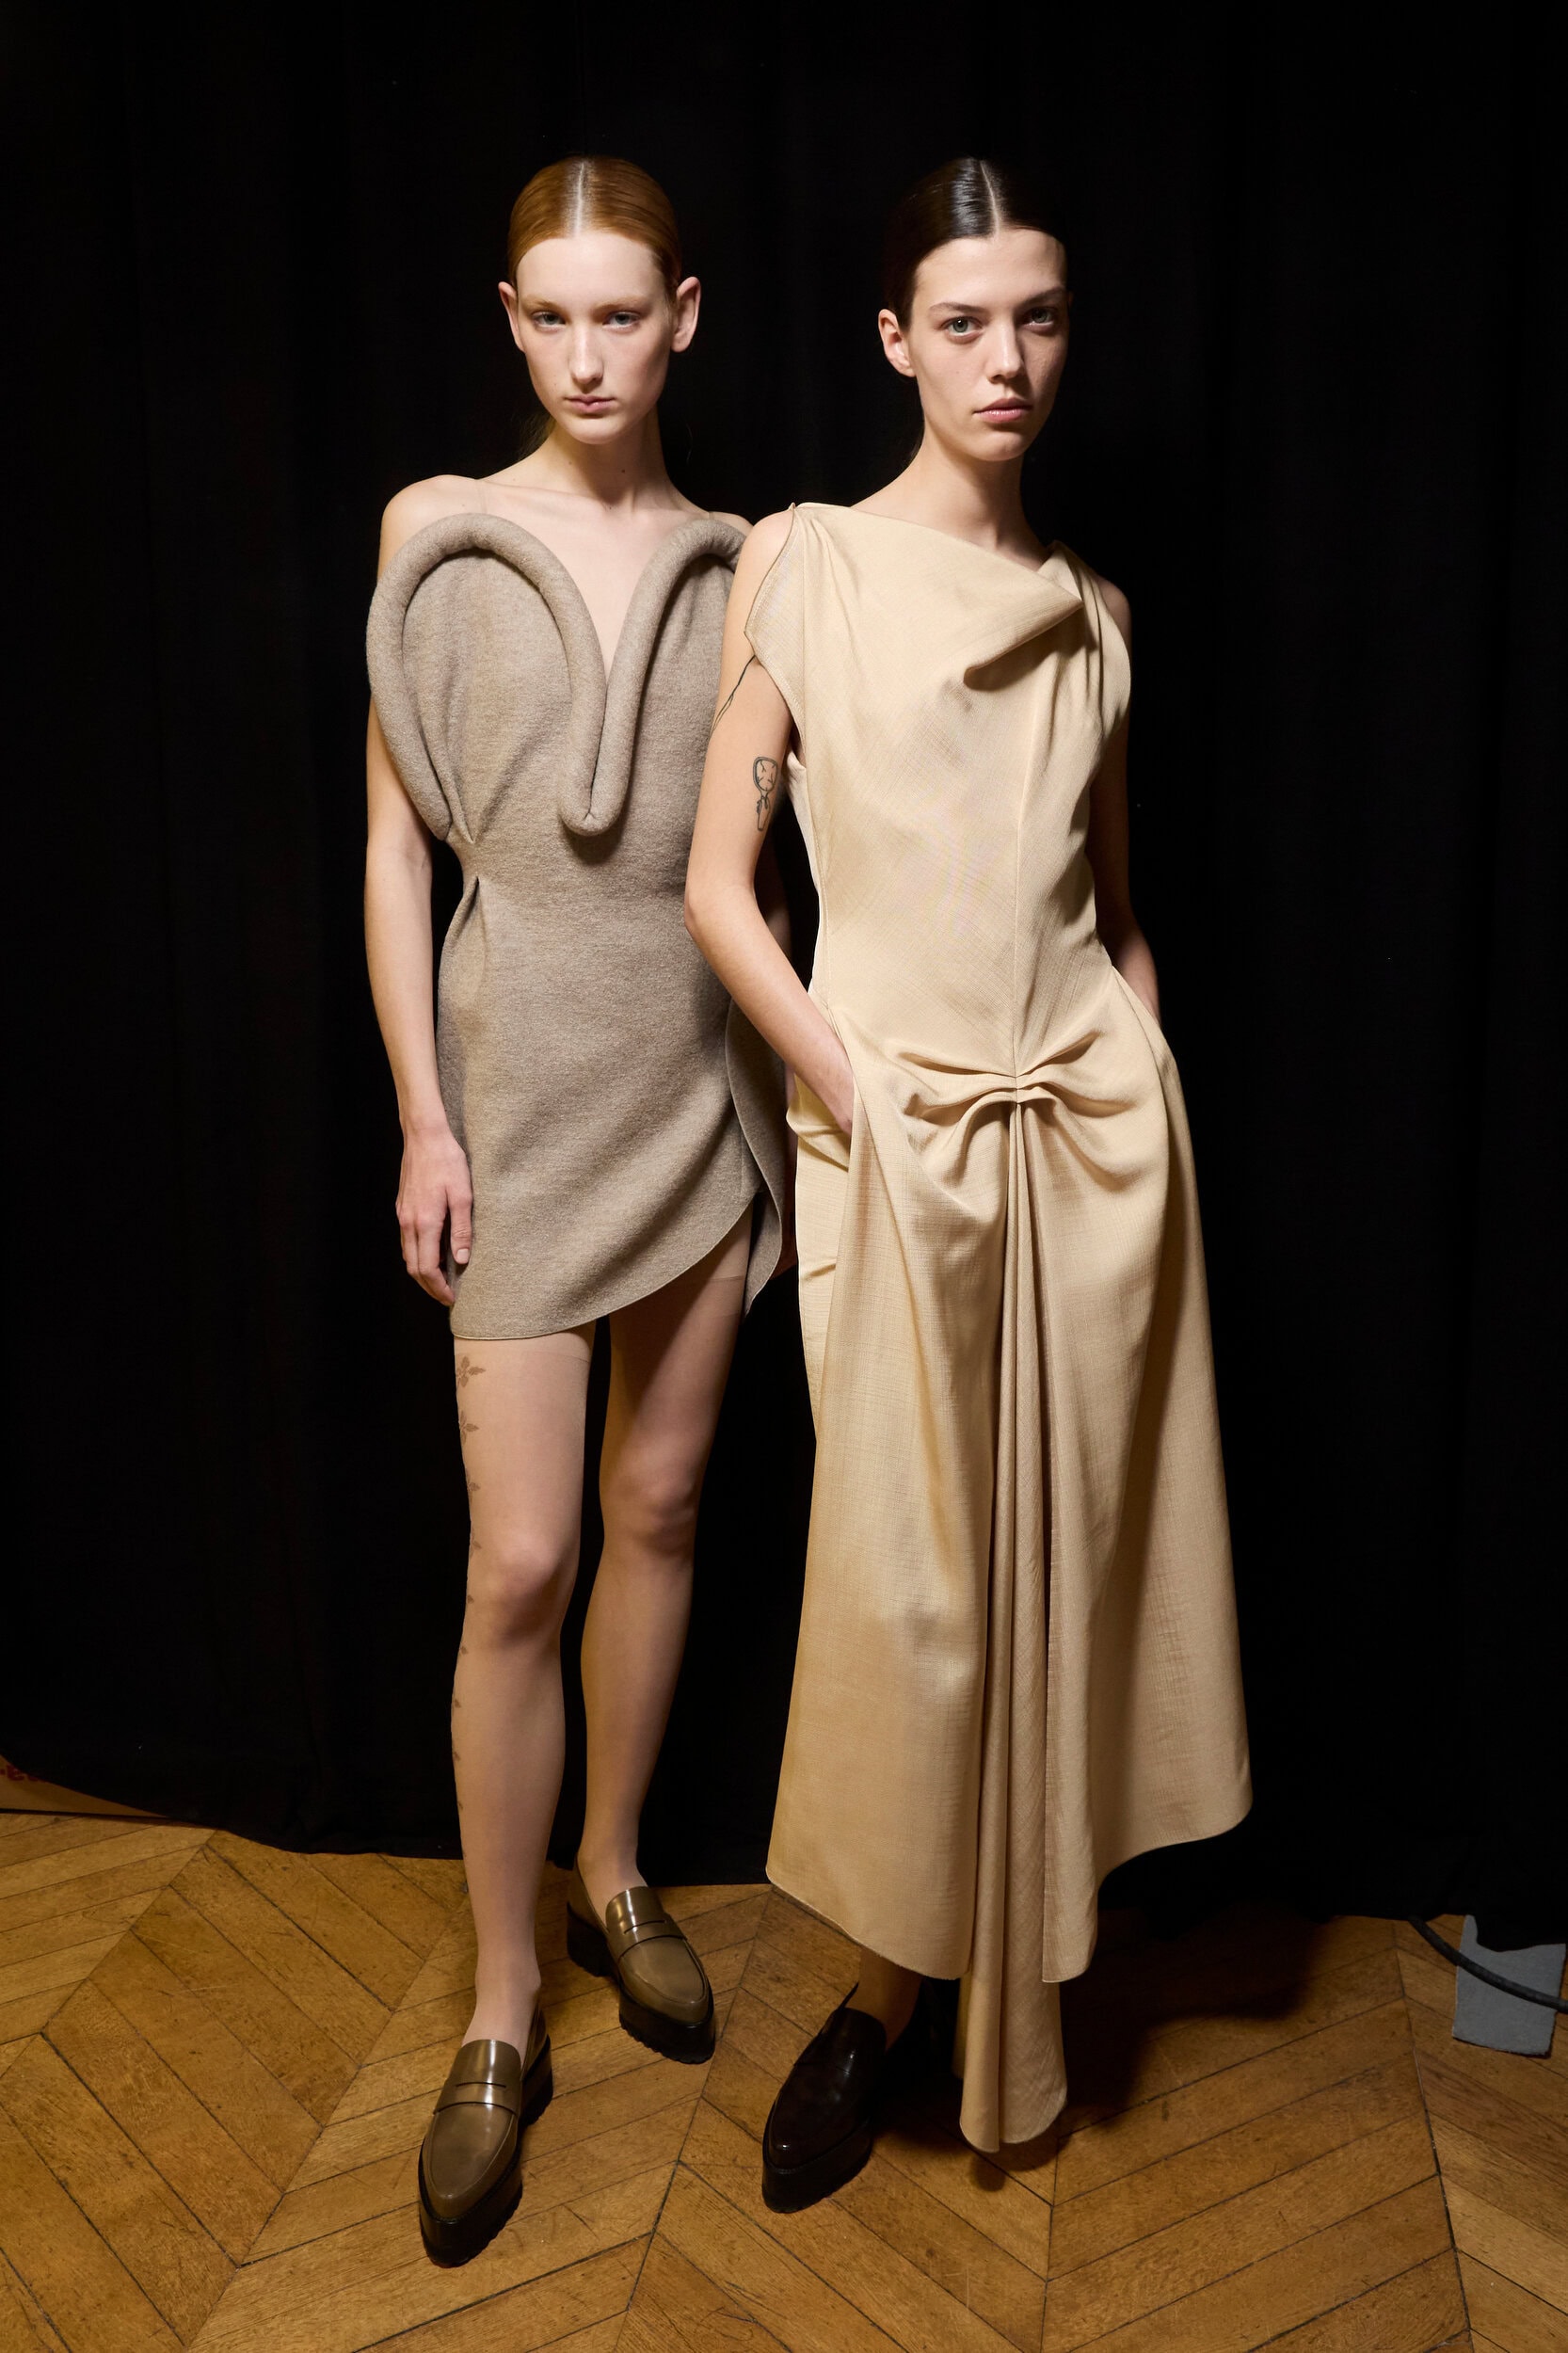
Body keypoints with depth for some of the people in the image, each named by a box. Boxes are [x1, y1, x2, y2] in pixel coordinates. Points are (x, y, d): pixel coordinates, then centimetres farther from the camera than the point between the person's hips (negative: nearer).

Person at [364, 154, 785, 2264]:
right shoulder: (440, 536, -1)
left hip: (702, 1075, 3)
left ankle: (613, 1873, 33)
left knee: (661, 1500, 11)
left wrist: (790, 1079, 5)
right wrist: (422, 1114, -6)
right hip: (524, 1080, -3)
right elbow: (393, 839, -1)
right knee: (523, 1558, -5)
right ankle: (502, 2021, 12)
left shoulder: (738, 564, 5)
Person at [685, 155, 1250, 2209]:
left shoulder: (1093, 611, 11)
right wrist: (860, 1103, -11)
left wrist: (1146, 1091, 5)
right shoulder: (803, 567, 0)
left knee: (1062, 1552, 9)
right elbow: (719, 890, -3)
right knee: (905, 1573, 1)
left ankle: (1015, 1964, 30)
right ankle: (892, 1985, 21)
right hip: (894, 1132, -3)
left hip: (1094, 1124, 3)